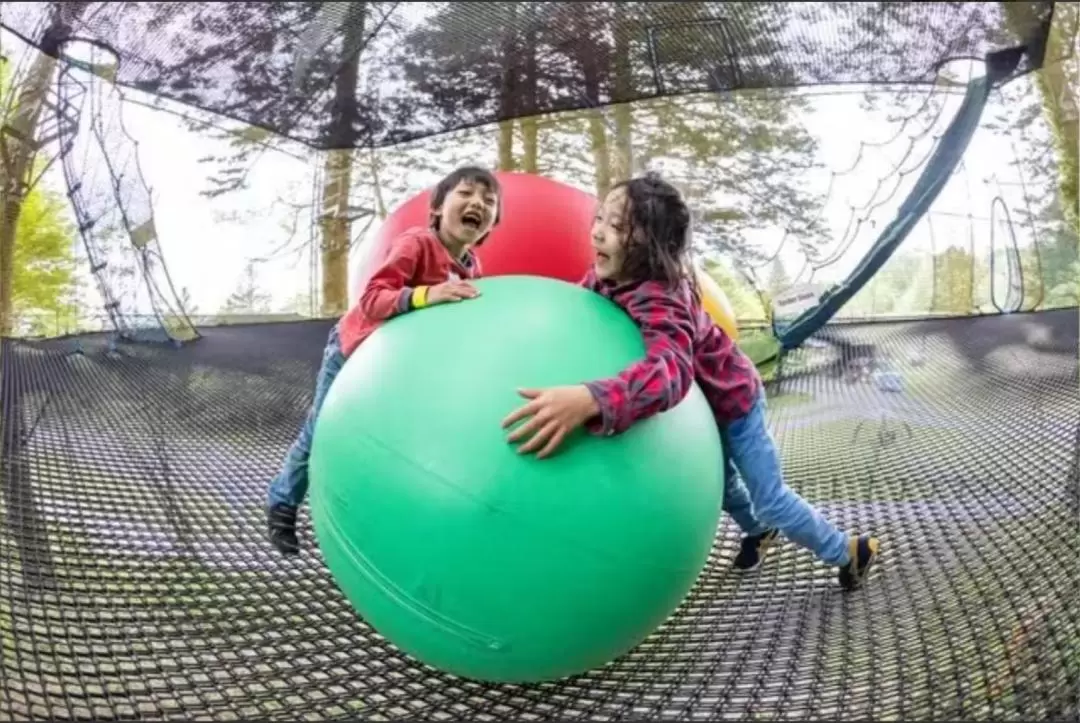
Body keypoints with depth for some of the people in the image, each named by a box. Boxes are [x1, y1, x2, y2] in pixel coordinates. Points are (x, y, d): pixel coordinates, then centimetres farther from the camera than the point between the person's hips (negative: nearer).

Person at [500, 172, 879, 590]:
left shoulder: (661, 297, -45)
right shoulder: (606, 277, -19)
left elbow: (670, 370, -64)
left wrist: (586, 400, -81)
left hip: (732, 399, -7)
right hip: (702, 403, 8)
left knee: (770, 499, 6)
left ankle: (849, 552, 33)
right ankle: (757, 531, 60)